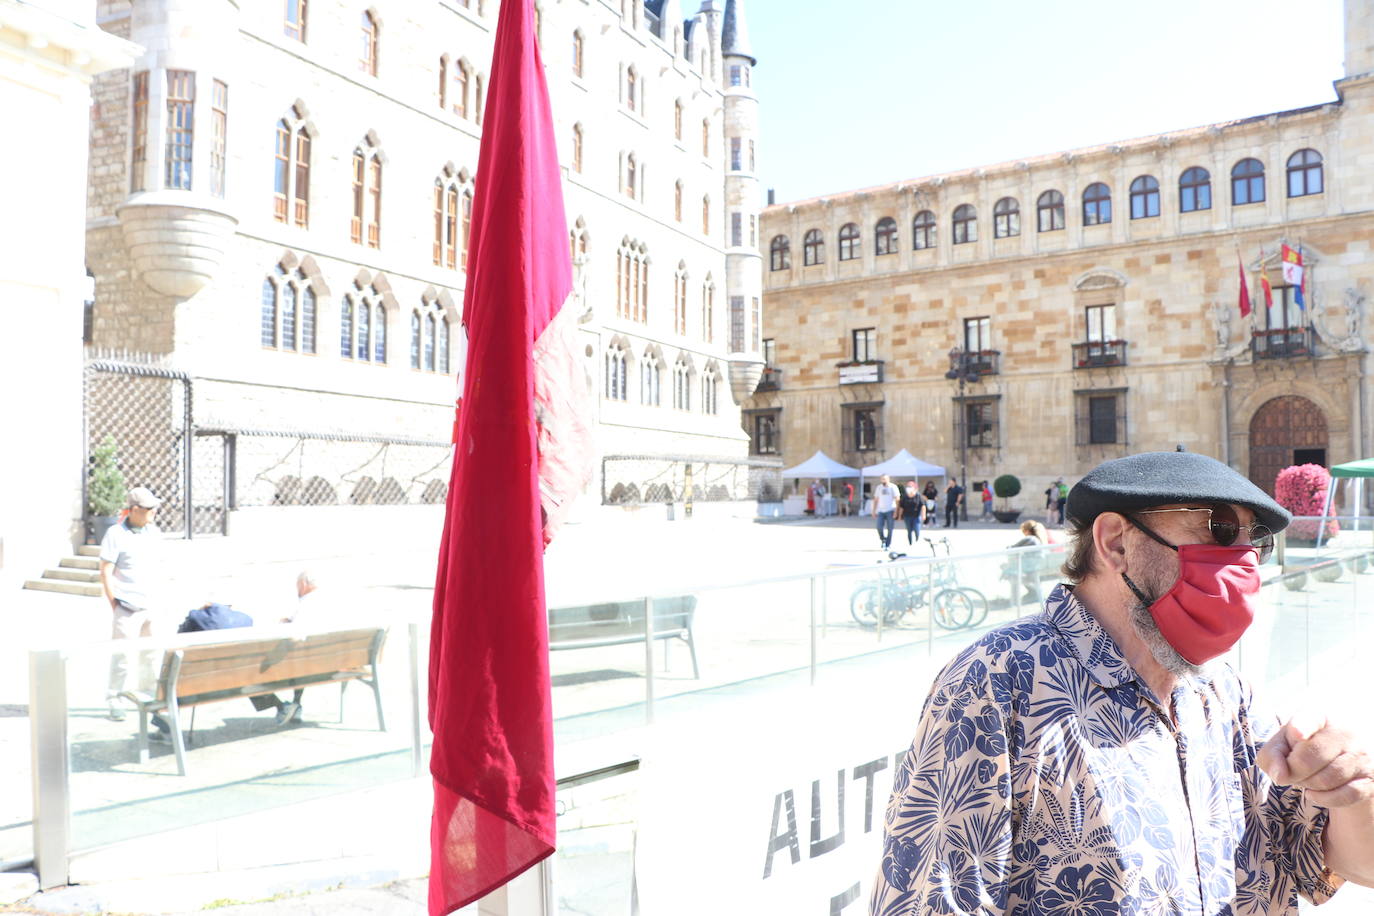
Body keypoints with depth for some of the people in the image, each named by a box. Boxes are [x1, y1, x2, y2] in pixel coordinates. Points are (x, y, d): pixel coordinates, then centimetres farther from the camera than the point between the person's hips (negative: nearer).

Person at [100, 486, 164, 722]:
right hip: (128, 608, -5)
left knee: (151, 654, 10)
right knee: (122, 655, -2)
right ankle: (113, 700, 10)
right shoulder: (115, 535, -8)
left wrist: (159, 600, 11)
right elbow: (105, 573, -8)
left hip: (152, 607, 5)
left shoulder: (155, 533, 9)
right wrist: (114, 605, -9)